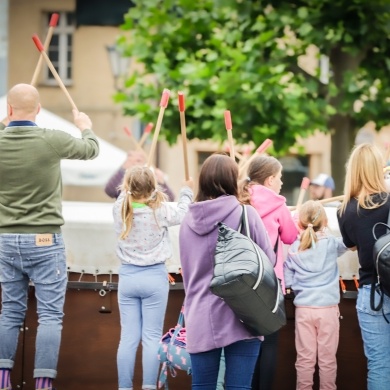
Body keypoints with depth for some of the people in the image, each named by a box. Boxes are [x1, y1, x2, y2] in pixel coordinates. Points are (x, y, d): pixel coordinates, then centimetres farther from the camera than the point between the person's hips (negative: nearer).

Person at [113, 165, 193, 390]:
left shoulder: (120, 209, -7)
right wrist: (187, 192, 24)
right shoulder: (161, 210, -11)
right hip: (154, 277, -2)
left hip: (128, 276, 2)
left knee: (128, 337, 5)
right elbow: (182, 213, 9)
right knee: (152, 337, 2)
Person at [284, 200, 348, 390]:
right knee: (327, 358, 4)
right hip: (327, 308, -2)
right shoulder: (331, 243, -4)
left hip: (303, 308, 2)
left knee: (304, 358, 5)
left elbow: (288, 282, 4)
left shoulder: (294, 249, 2)